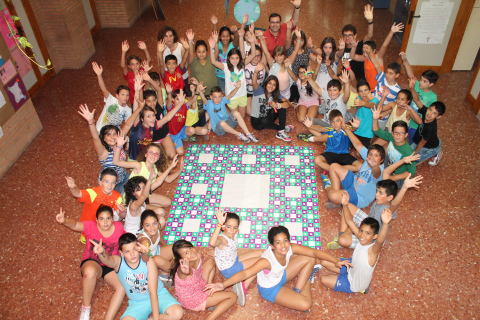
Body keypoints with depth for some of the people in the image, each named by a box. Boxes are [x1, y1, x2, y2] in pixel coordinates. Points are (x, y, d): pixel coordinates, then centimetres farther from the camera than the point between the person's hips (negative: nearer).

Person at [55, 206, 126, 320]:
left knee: (123, 287, -25)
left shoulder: (119, 227, -7)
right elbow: (75, 225, -31)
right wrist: (64, 221, -53)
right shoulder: (91, 226, -12)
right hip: (91, 262, -2)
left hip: (111, 265, 2)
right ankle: (86, 307, -15)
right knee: (90, 271, -40)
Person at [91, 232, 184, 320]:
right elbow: (107, 260, -43)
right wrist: (101, 252, -67)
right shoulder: (118, 262, -16)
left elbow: (153, 292, -19)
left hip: (159, 295, 0)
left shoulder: (148, 262, -20)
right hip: (137, 303, 1)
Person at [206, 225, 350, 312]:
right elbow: (245, 273, -46)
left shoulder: (291, 248, -24)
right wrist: (223, 285, -58)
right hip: (270, 289, -6)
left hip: (281, 275, 6)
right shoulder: (267, 261, -39)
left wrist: (336, 261, -17)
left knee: (310, 259, -3)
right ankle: (307, 279, 13)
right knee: (305, 305, -19)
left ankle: (296, 291, 8)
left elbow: (314, 252, -16)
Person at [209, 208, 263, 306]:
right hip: (229, 270, -8)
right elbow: (212, 243, -59)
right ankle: (244, 286, 0)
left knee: (259, 253, 13)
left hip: (235, 260, 8)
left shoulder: (235, 233, -10)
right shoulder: (222, 239, -33)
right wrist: (219, 224, -65)